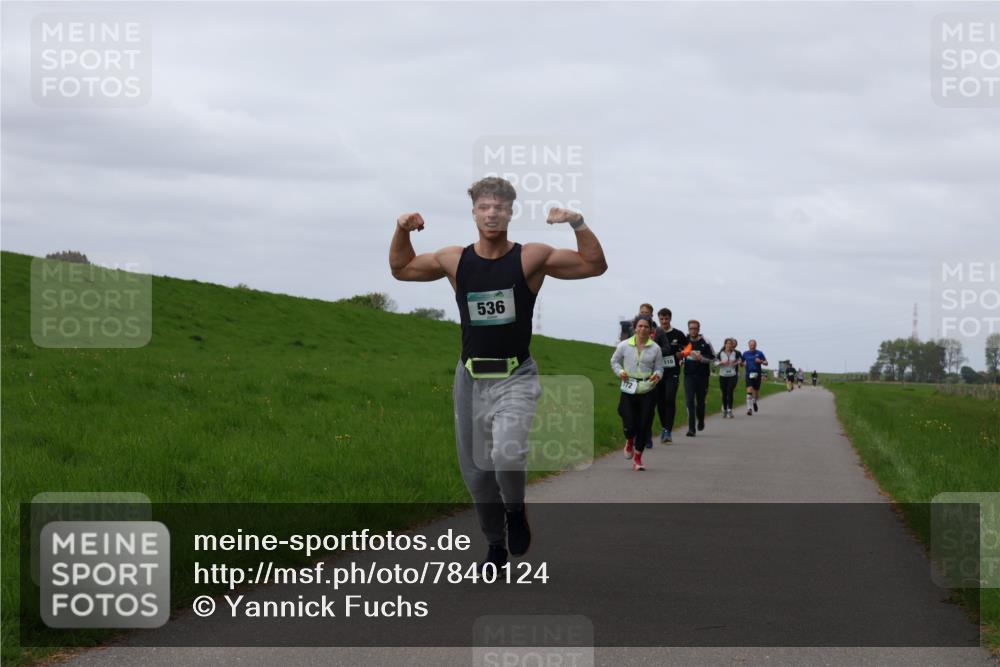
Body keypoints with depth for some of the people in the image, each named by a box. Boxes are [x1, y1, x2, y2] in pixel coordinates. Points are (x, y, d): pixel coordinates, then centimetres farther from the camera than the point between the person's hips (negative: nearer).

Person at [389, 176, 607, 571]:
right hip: (470, 378, 4)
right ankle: (496, 545, 30)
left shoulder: (531, 258, -7)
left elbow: (595, 265, -7)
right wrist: (402, 231, -1)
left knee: (506, 453, -28)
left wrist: (578, 224, -21)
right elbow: (401, 269, 16)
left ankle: (516, 512, 2)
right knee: (476, 471, 9)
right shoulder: (455, 260, 1)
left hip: (515, 378, -4)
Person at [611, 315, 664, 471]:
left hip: (647, 391, 1)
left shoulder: (655, 348, 1)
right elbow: (614, 361, 15)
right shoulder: (624, 345, 0)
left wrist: (657, 375, -15)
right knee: (629, 425, -7)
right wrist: (620, 372, -5)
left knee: (644, 426, -1)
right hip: (628, 391, -1)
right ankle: (629, 441, 32)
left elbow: (659, 368, 8)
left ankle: (637, 458, 17)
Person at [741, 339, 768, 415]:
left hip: (757, 374, 0)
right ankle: (749, 408, -19)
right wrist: (743, 364, -7)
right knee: (749, 390, -15)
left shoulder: (759, 353, 2)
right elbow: (741, 363, 17)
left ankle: (754, 402, 43)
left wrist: (761, 361, -17)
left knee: (756, 391, 11)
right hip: (749, 374, 0)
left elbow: (766, 363, 3)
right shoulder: (745, 354, 6)